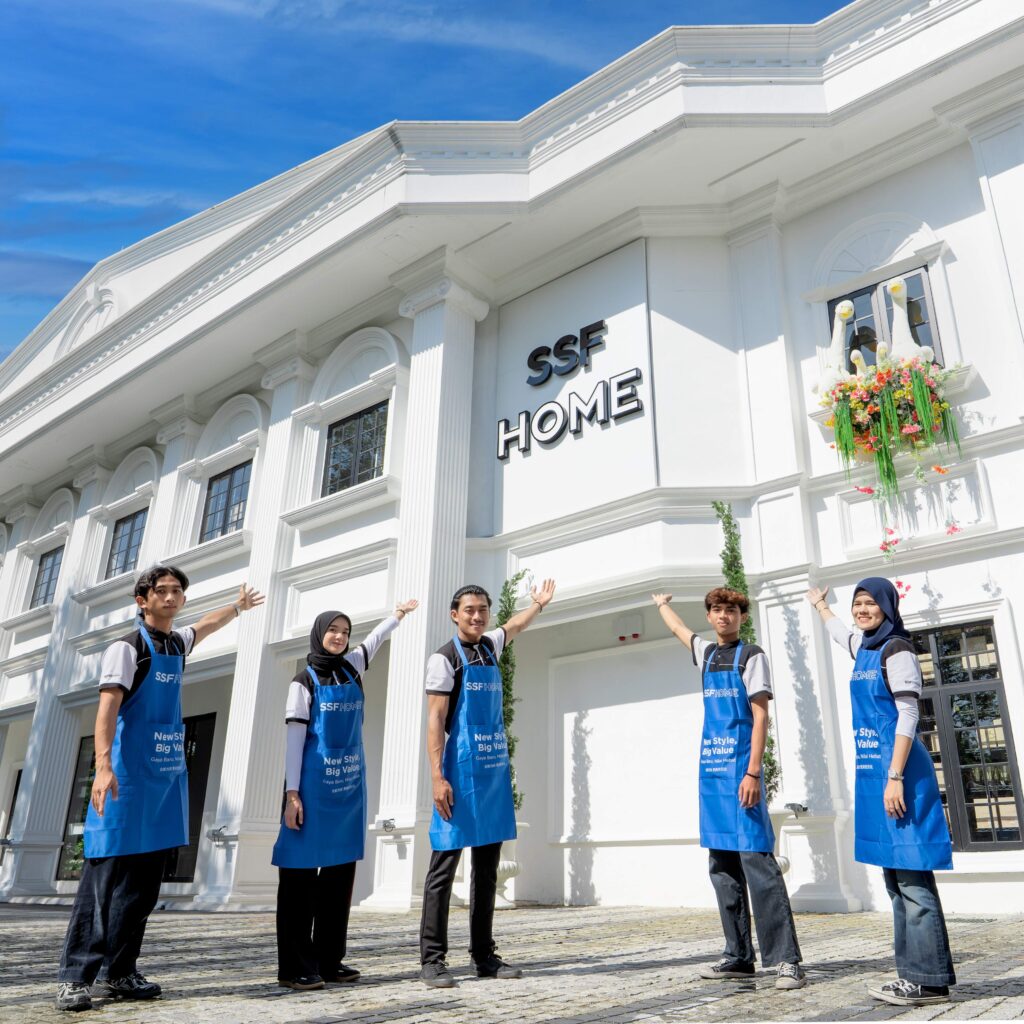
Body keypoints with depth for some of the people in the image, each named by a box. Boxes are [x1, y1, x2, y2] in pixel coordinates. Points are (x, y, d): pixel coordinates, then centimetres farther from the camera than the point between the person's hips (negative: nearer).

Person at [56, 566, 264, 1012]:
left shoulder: (177, 643, 14)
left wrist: (238, 607, 53)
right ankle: (75, 977, 1)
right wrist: (103, 766, -32)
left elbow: (204, 626, 37)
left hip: (168, 775, 7)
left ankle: (118, 974, 14)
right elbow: (108, 705, -20)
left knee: (143, 882, 7)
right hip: (128, 775, -7)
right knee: (105, 874, -6)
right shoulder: (127, 647, -8)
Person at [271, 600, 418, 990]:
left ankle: (330, 961, 16)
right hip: (314, 785, -6)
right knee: (301, 874, -2)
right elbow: (295, 738, -7)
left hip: (350, 785, 6)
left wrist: (398, 614, 35)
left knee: (341, 872, 8)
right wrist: (292, 793, -12)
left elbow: (374, 640, 31)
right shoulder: (305, 681, -3)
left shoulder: (350, 668, 11)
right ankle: (294, 967, 4)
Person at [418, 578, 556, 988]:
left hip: (495, 772, 7)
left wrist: (539, 604, 44)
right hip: (460, 772, -7)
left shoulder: (489, 647, 13)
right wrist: (438, 777, -20)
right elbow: (435, 721, -13)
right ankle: (432, 959, 3)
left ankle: (484, 956, 19)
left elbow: (513, 627, 37)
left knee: (487, 868, 11)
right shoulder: (445, 658, -7)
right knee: (444, 865, -3)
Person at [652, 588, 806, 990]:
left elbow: (761, 717, -9)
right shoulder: (707, 653, 15)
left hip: (740, 770, -7)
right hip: (712, 771, 7)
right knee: (723, 867, 8)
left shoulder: (751, 656, -3)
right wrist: (662, 603, 51)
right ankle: (738, 956, 15)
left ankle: (786, 959, -5)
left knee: (757, 862, -10)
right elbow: (677, 628, 36)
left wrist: (753, 772, -17)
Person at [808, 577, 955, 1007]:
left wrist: (895, 777, -20)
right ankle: (914, 973, 15)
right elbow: (840, 633, 39)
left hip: (898, 770, -9)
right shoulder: (864, 648, 14)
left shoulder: (896, 650, -9)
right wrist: (819, 605, 55)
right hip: (872, 771, 9)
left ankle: (930, 980, 1)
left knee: (912, 877, -5)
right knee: (896, 877, 9)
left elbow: (908, 716, -15)